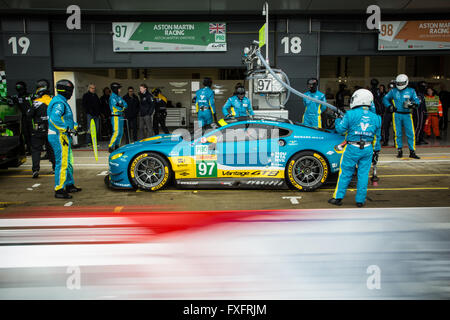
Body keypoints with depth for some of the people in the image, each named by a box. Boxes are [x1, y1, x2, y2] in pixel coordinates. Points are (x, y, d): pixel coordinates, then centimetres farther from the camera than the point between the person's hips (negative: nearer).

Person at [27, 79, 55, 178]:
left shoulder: (37, 102, -12)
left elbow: (29, 115, -7)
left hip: (39, 130, -4)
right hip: (51, 129, 4)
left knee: (36, 149, 1)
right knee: (51, 148, 16)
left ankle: (35, 169, -8)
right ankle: (55, 167, 20)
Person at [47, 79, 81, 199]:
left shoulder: (62, 102, 18)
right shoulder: (59, 103, -16)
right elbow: (54, 118, -31)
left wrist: (75, 126, 25)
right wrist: (66, 129, -28)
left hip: (64, 136, 11)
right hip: (59, 137, -11)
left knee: (68, 162, 19)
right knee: (62, 163, -9)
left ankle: (69, 185, 30)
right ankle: (59, 190, -5)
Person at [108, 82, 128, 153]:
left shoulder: (119, 97, 16)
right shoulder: (112, 97, -10)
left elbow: (125, 104, 7)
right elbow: (117, 108, -18)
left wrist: (121, 106, -13)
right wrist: (122, 107, 0)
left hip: (121, 116, 9)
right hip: (115, 116, -9)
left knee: (121, 132, 10)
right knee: (116, 132, -14)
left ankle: (117, 146, 19)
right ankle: (110, 147, -11)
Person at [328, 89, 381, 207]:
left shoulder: (351, 114, -8)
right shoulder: (375, 117, 9)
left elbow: (340, 129, -3)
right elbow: (377, 137, 15)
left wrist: (338, 120, 17)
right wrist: (376, 151, 23)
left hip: (352, 148, -3)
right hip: (367, 149, 3)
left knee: (345, 173, 5)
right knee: (363, 174, 9)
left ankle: (338, 198, 12)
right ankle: (360, 200, 14)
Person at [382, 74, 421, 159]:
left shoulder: (411, 91, 6)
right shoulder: (393, 91, 7)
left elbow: (417, 100, 4)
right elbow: (385, 99, 15)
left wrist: (413, 104, -18)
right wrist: (390, 106, 1)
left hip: (407, 115, 0)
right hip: (397, 115, 0)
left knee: (411, 133, -4)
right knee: (398, 133, 3)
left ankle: (412, 152, 3)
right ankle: (399, 151, 14)